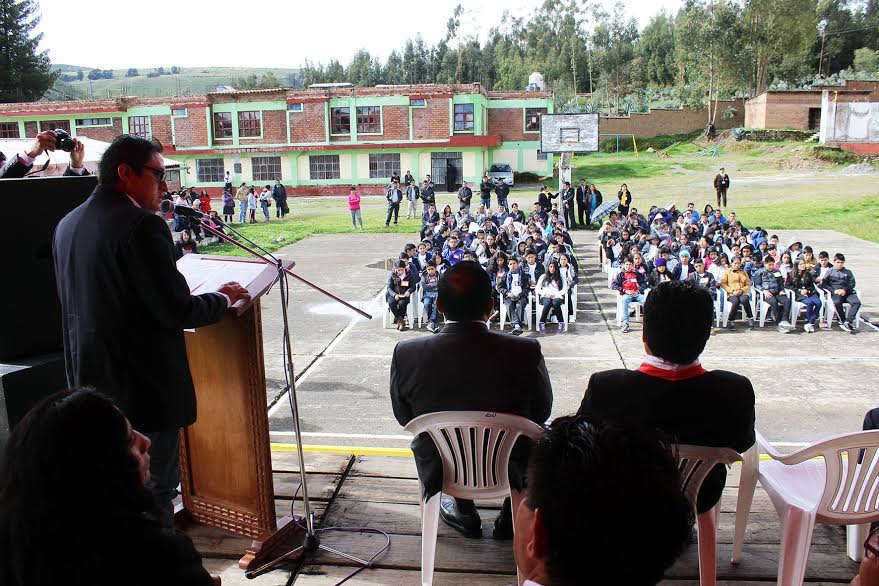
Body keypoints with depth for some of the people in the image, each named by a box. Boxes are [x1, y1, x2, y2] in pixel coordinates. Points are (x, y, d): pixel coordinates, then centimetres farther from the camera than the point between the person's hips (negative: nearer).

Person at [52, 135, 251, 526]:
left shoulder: (68, 225, 7)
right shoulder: (142, 225, -20)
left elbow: (87, 301, 15)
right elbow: (177, 311, -22)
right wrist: (223, 297, -4)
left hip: (91, 383, 9)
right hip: (145, 389, -9)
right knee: (156, 488, 6)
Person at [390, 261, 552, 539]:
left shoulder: (407, 354, -20)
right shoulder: (526, 352, -24)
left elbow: (404, 417, -3)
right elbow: (542, 412, -6)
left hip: (439, 472, 1)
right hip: (511, 470, -1)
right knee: (540, 430, 28)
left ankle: (464, 512, 39)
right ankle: (510, 518, 34)